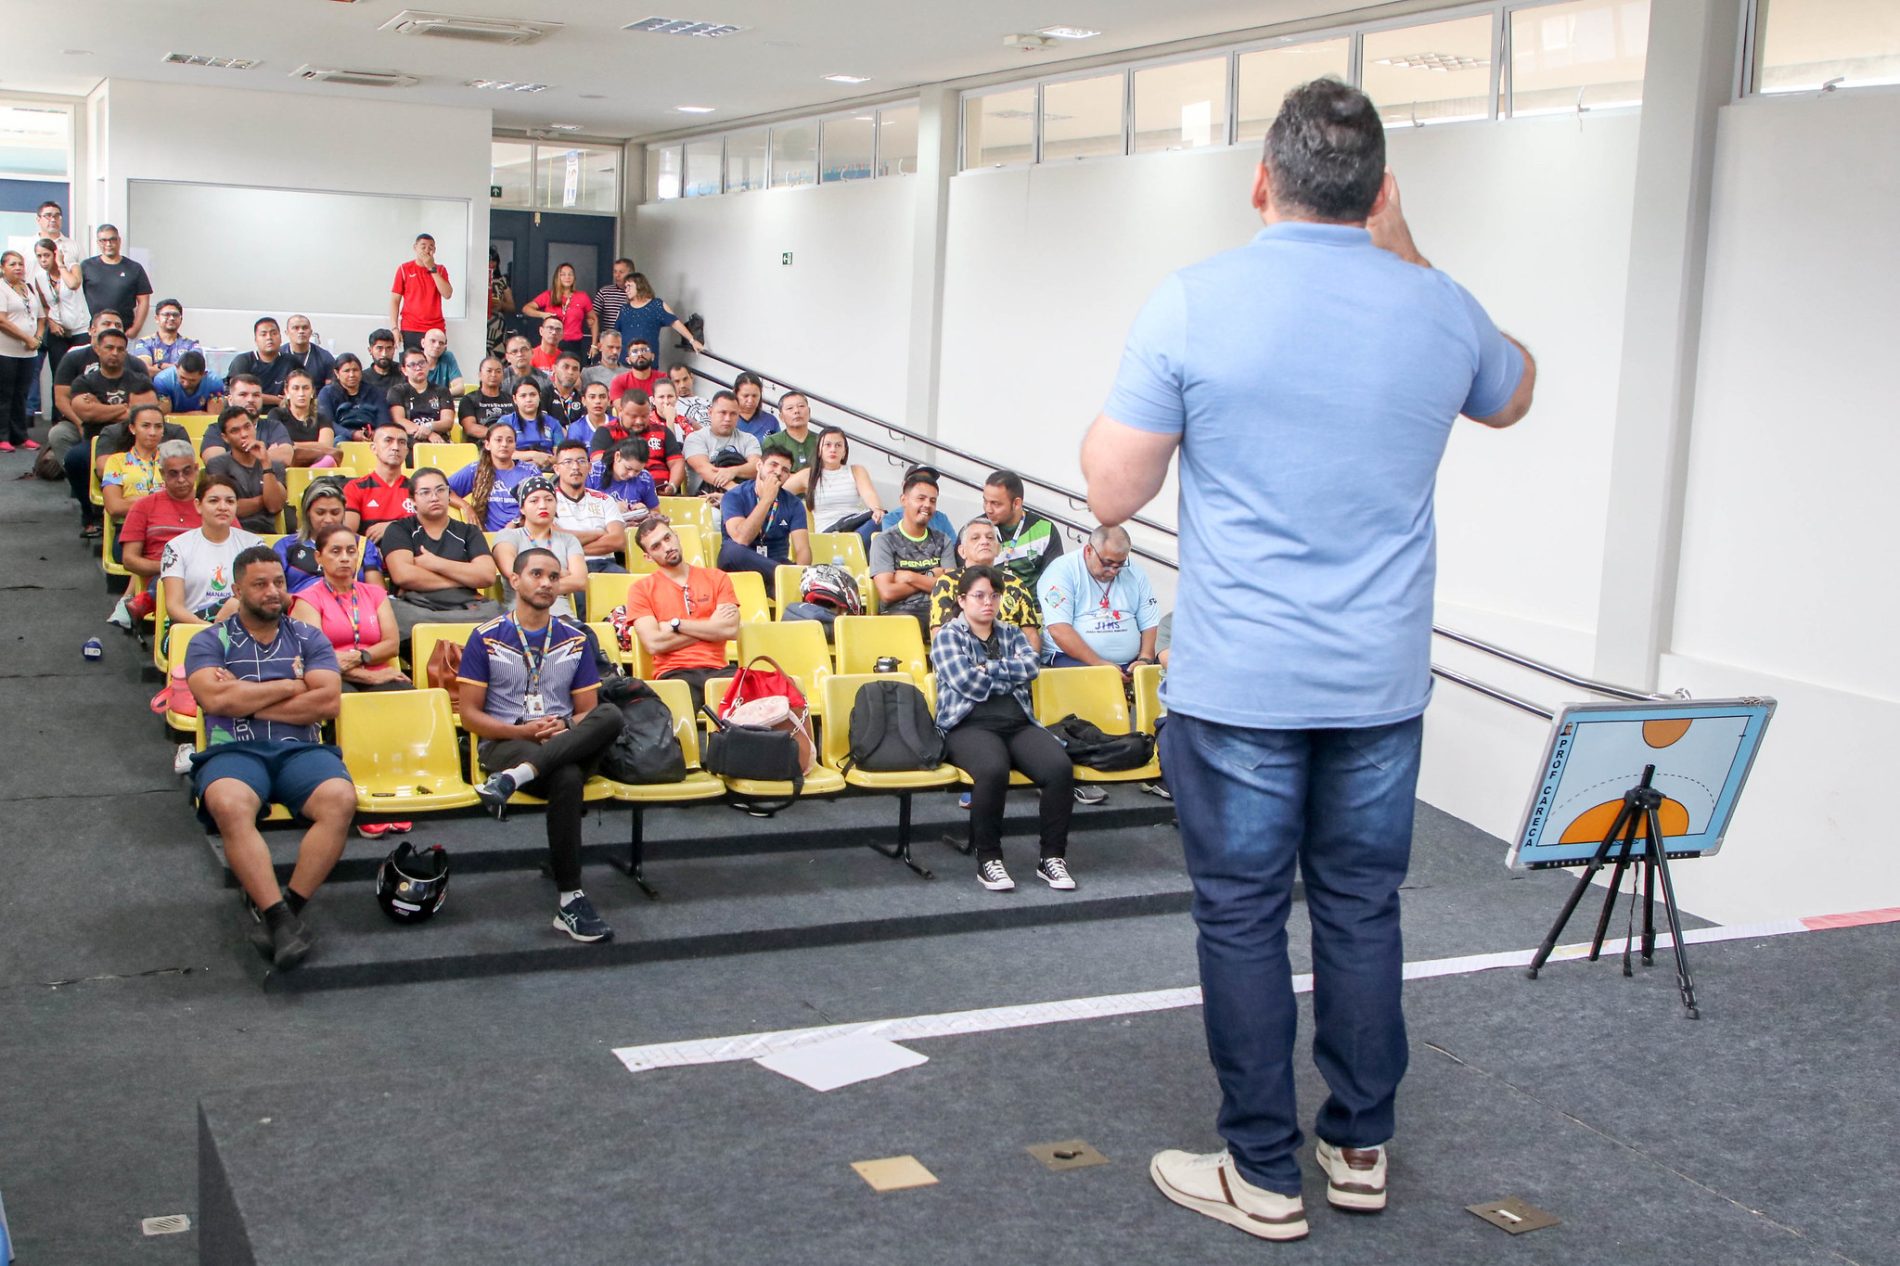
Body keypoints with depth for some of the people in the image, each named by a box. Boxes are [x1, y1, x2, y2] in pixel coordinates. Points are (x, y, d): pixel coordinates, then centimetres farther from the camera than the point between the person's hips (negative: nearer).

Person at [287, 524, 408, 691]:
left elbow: (392, 643, 10)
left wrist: (358, 657, -11)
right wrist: (369, 676, -13)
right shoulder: (308, 599, 8)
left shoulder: (375, 594, 23)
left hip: (378, 678, 4)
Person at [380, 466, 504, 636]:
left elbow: (487, 575, 4)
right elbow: (403, 575, -4)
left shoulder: (469, 532, 21)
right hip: (413, 607, -2)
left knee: (493, 611, -32)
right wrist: (464, 578, 1)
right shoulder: (399, 530, 14)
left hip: (464, 609, 2)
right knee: (393, 612, -37)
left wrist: (435, 563, 0)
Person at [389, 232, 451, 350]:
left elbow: (447, 294, -5)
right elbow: (395, 300, 4)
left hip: (436, 330, 1)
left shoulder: (440, 270, 11)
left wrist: (432, 269, -7)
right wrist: (394, 327, -6)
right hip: (410, 330, -1)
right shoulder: (404, 269, 5)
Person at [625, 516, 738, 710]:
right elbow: (654, 644, -4)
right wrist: (709, 628, 2)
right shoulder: (641, 589, 11)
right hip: (674, 674, -2)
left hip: (717, 670, 2)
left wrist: (675, 624, -1)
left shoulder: (717, 578, 16)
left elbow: (731, 630, 0)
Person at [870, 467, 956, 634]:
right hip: (900, 611, -3)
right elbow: (887, 592, -6)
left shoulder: (943, 541, 20)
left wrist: (910, 577, -1)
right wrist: (930, 578, 4)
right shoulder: (884, 541, 7)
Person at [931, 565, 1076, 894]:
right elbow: (966, 682, -6)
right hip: (970, 725, -4)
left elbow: (1031, 665, 4)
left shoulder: (1011, 633, 24)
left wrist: (989, 668, -5)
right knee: (993, 770, -38)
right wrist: (1012, 678, 5)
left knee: (1060, 768, -26)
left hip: (1019, 723, 4)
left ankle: (1052, 856, -15)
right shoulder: (947, 637, 10)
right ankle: (988, 859, -23)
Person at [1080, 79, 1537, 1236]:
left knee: (1243, 919, 7)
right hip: (1381, 684, 3)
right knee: (1363, 910, 15)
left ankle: (1264, 1175, 16)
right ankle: (1361, 1148, 28)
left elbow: (1114, 494, -7)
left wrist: (1119, 405, 11)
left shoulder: (1195, 303, -10)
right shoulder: (1438, 309, 0)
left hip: (1238, 689, -3)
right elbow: (1513, 396, 24)